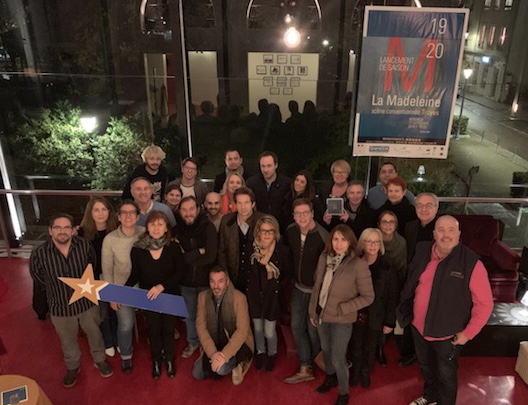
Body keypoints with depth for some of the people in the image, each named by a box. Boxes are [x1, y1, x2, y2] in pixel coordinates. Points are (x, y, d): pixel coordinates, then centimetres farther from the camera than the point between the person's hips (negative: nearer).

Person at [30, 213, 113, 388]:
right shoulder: (39, 254, -23)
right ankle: (72, 366, 52)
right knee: (68, 341, 24)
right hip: (60, 308, 0)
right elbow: (39, 278, -2)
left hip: (87, 303, 1)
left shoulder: (85, 246, -20)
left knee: (94, 334, 22)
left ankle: (99, 359, 50)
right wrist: (58, 289, 8)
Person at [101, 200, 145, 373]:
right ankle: (126, 355, 36)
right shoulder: (110, 239, -18)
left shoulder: (145, 234, -16)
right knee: (126, 324, 5)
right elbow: (107, 270, -9)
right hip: (122, 289, -1)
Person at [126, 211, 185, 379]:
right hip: (148, 298, 1)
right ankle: (156, 361, 39)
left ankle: (169, 359, 38)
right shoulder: (137, 249, -11)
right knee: (153, 329, 15)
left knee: (168, 328, 13)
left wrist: (162, 286, -25)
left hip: (170, 296, 0)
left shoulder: (174, 248, -14)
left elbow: (179, 273, -13)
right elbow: (135, 275, -3)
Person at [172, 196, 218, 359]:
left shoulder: (208, 227, -15)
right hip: (185, 281, 3)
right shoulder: (177, 230, -6)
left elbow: (210, 256, -22)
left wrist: (186, 256, -19)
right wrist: (197, 253, -20)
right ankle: (193, 342, 43)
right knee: (189, 314, 20)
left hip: (205, 280, -2)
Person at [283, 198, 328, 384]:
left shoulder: (322, 235, -24)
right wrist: (292, 277, 12)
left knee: (313, 328, 9)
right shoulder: (290, 231, -6)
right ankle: (305, 369, 24)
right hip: (298, 287, 6)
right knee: (297, 326, 11)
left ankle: (314, 361, 35)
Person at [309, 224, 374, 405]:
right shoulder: (324, 257, -7)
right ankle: (330, 378, 51)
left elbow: (368, 297, -14)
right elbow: (317, 285, 4)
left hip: (341, 320, -5)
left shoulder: (358, 265, -21)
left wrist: (342, 308, -18)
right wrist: (312, 310, 8)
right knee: (326, 350, 24)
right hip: (321, 314, 5)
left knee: (338, 358, 8)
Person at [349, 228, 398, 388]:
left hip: (375, 318, -1)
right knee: (355, 346, 16)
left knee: (370, 348, 17)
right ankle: (356, 370, 44)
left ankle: (366, 372, 44)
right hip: (355, 315, 1)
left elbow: (393, 296, -8)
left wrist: (390, 322, -7)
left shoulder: (386, 268, -11)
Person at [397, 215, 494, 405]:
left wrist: (467, 333, -15)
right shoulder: (422, 252, -8)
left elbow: (484, 303, -17)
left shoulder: (472, 263, -22)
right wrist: (406, 313, 7)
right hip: (418, 327, 5)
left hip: (448, 334, -5)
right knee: (425, 366, 28)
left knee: (446, 375, 18)